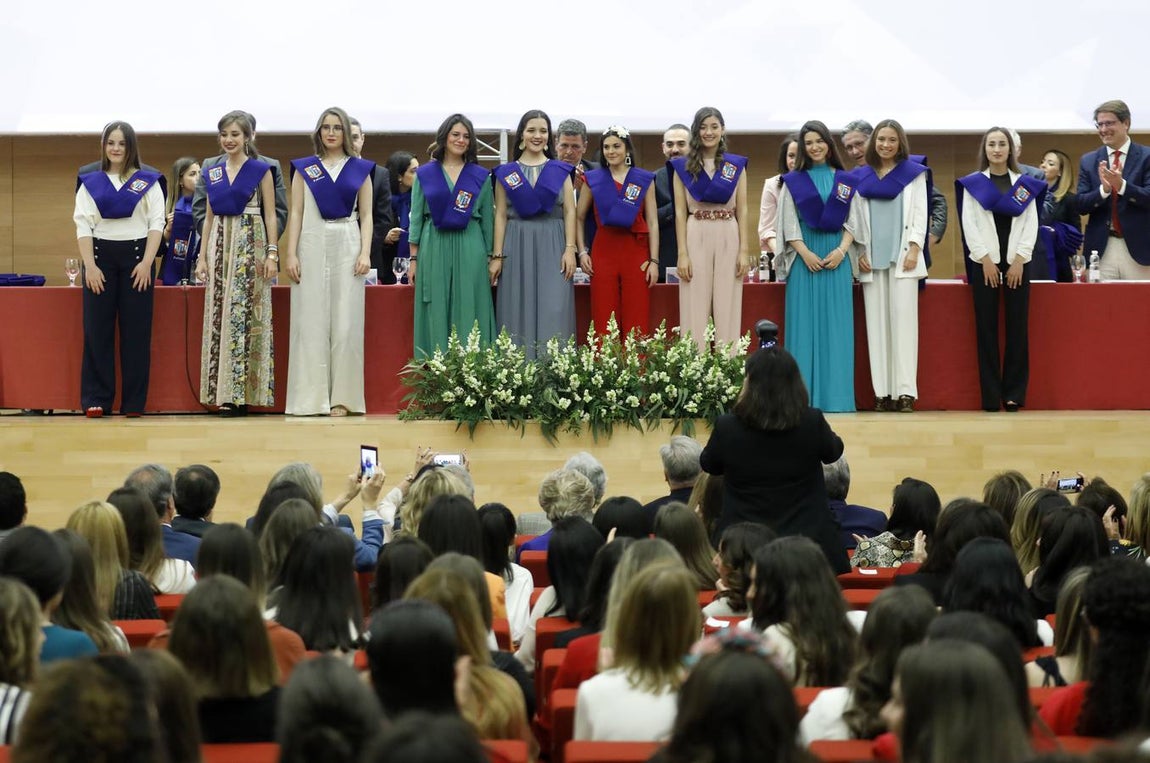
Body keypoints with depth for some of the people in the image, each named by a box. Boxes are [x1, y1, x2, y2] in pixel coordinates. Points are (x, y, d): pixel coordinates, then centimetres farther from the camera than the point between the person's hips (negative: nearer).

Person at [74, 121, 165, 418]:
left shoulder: (148, 181, 5)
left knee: (136, 331, -1)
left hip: (136, 256, -1)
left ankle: (134, 401, 3)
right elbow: (83, 224, 3)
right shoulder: (90, 182, 8)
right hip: (100, 256, 1)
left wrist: (146, 263, -10)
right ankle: (96, 399, 3)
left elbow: (157, 223, 0)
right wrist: (90, 265, -8)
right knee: (98, 329, -1)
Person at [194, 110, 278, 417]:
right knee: (219, 316, 2)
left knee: (244, 313, -7)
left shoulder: (261, 170, 0)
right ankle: (223, 392, 4)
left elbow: (270, 215, -1)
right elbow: (209, 216, 15)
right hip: (220, 244, 5)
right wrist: (203, 256, 9)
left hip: (250, 245, -5)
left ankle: (242, 393, -6)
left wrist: (272, 253, -9)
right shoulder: (212, 173, 12)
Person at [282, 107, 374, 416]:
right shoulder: (304, 169, 10)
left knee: (346, 322, -3)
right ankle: (310, 398, 0)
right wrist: (291, 254, -3)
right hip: (312, 246, 0)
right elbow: (296, 213, 6)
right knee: (311, 322, -2)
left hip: (347, 247, 0)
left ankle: (341, 397, 1)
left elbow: (366, 216, 8)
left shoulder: (360, 169, 9)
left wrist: (365, 253, -5)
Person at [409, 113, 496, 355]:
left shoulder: (480, 176, 9)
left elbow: (487, 220, 11)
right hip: (435, 247, 0)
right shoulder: (425, 174, 8)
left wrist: (490, 258, 7)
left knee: (469, 315, -2)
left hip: (470, 250, 0)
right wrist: (413, 259, 3)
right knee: (437, 315, 0)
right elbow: (416, 218, 8)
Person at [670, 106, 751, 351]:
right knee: (695, 311, -1)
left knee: (727, 310, 1)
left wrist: (743, 251, -1)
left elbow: (742, 211, 7)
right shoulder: (683, 166, 5)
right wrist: (682, 253, -6)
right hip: (696, 238, -1)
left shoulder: (736, 165, 8)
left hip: (728, 239, 1)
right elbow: (680, 212, 2)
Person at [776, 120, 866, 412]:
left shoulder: (846, 181, 10)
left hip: (837, 256, 1)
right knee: (804, 323, -4)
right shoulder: (792, 181, 7)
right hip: (804, 256, -1)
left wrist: (841, 251, -9)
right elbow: (788, 223, 2)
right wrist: (806, 253, -11)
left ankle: (835, 396, -2)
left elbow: (853, 220, 7)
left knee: (835, 324, -1)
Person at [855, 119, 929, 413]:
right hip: (872, 257, 2)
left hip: (903, 256, -2)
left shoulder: (913, 173, 7)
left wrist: (914, 249, -8)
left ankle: (905, 390, -11)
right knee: (876, 322, -1)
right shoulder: (861, 176, 12)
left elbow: (920, 213, 2)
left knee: (903, 319, -8)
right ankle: (882, 391, -1)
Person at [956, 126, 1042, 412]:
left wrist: (1019, 260, -7)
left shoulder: (1025, 184, 8)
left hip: (1017, 263, 1)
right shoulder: (972, 183, 5)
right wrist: (986, 260, -8)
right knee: (986, 329, -2)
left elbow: (1031, 225, 3)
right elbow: (969, 224, 0)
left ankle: (1014, 394, 3)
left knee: (1017, 328, -1)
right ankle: (991, 396, 0)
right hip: (984, 263, -1)